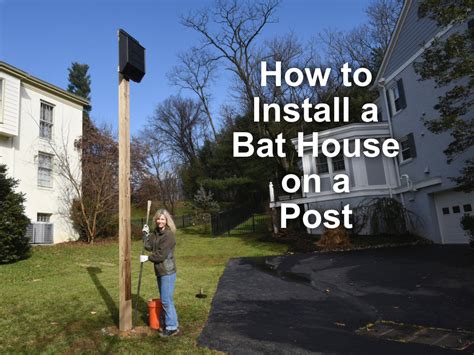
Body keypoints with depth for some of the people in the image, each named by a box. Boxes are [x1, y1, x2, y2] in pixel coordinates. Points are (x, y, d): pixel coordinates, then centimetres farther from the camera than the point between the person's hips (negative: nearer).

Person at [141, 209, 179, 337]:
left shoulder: (168, 235, -18)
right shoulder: (156, 233, 9)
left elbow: (161, 254, -20)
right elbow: (149, 246, 2)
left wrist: (147, 258, -9)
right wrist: (146, 233, -2)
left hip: (167, 272, -9)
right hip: (159, 271, 9)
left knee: (166, 300, -2)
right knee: (164, 299, 18)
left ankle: (172, 327, 10)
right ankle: (171, 323, 32)